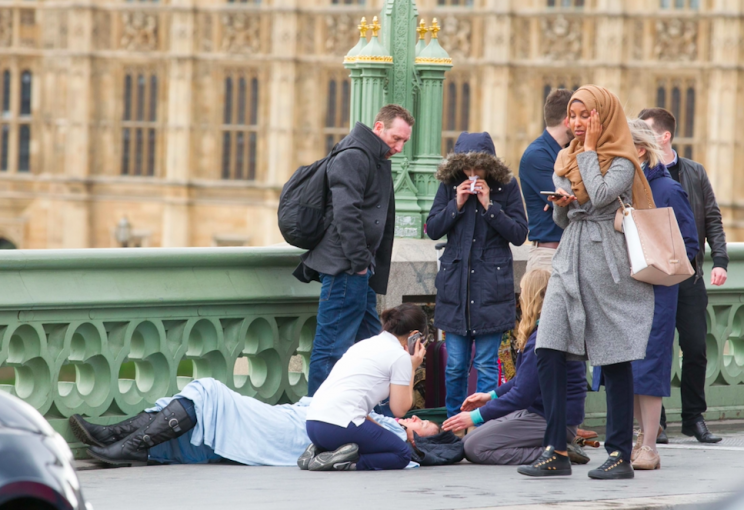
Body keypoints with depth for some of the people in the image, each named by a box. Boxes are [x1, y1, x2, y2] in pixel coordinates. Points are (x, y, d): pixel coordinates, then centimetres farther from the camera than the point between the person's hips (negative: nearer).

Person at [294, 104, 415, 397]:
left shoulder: (379, 162, 21)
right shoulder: (353, 158, -12)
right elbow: (345, 213, -22)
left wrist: (373, 272, 18)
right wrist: (359, 262, -20)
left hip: (360, 272, 11)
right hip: (345, 267, -11)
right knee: (331, 348, -8)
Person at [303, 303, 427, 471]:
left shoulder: (364, 344, 24)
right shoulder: (400, 356, 0)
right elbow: (400, 410, 1)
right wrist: (412, 368, 12)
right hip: (340, 426, -8)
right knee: (402, 455, 10)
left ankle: (318, 453, 6)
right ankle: (346, 462, -12)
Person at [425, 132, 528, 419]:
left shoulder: (506, 187, 0)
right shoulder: (449, 186, 5)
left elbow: (519, 234, -4)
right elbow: (432, 229, 4)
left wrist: (489, 205, -13)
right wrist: (456, 204, -9)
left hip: (491, 285, -2)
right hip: (455, 283, 2)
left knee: (486, 365, -3)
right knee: (455, 365, 5)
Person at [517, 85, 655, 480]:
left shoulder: (622, 161, -3)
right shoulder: (566, 159, 17)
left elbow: (599, 196, -20)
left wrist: (589, 149, -9)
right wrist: (560, 204, -1)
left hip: (607, 265, -6)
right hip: (569, 263, 6)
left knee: (614, 360, -1)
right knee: (547, 352, -7)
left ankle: (620, 454, 5)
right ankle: (556, 452, -5)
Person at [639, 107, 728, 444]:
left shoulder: (694, 173, 8)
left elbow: (712, 220, 8)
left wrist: (719, 261, -2)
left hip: (689, 275, 2)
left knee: (696, 349, 2)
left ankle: (694, 418, 13)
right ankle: (655, 421, 8)